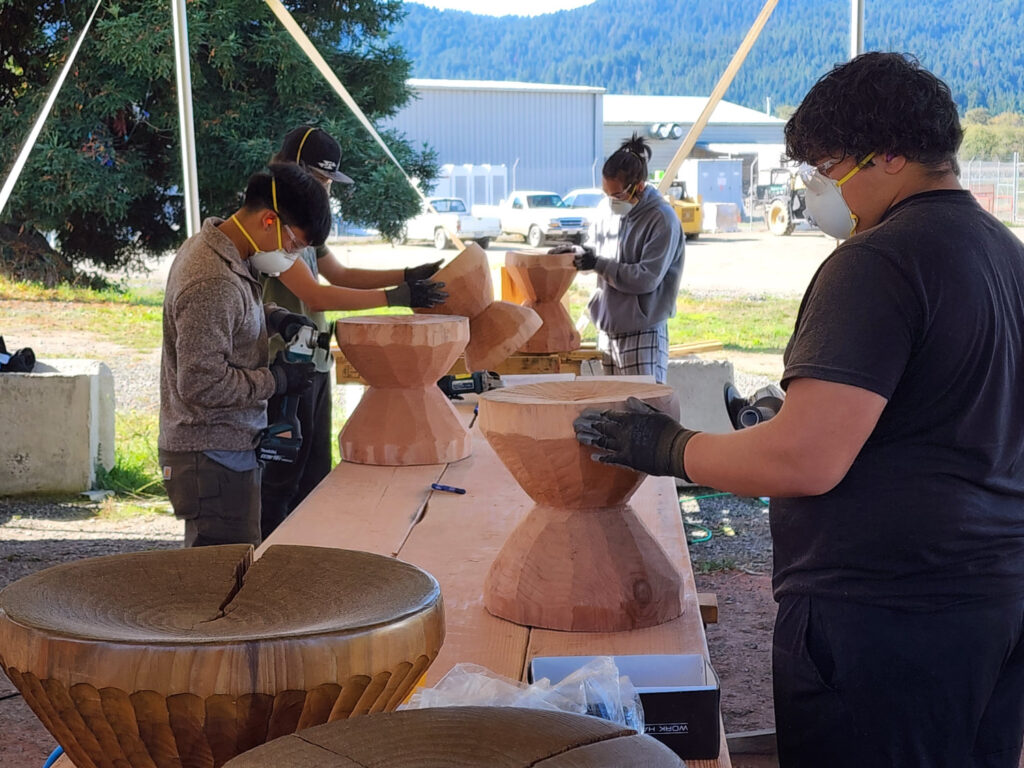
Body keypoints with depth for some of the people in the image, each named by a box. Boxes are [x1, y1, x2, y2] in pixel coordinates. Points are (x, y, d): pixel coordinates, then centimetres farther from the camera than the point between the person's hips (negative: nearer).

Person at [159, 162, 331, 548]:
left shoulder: (213, 246, 6)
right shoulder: (212, 283, -25)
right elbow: (202, 384, -25)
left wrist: (274, 318, 7)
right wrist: (276, 379, -15)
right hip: (213, 458, -10)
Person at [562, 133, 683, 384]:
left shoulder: (662, 220, -12)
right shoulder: (620, 214, 11)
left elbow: (647, 278, -18)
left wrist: (598, 264, -16)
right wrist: (579, 253, 4)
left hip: (642, 332, -7)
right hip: (610, 330, 7)